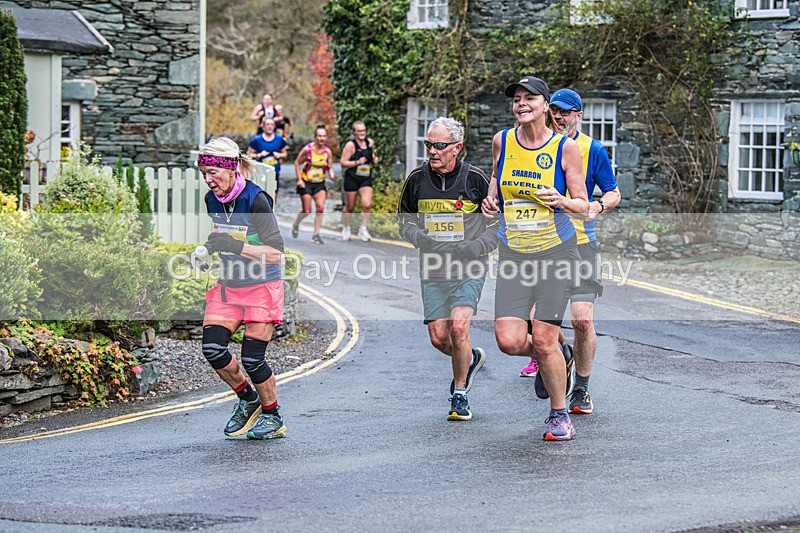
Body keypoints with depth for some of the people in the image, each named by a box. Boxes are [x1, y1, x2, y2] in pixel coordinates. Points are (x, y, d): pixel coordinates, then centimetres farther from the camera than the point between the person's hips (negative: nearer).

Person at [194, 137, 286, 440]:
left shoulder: (255, 200, -20)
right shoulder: (212, 200, 1)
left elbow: (276, 253, -22)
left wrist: (237, 247, -32)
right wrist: (208, 250, 1)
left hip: (262, 288, -6)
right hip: (228, 285, 6)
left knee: (251, 358, -6)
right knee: (212, 347, -9)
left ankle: (273, 418, 17)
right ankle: (248, 399, 17)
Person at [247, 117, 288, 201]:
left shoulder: (279, 139, 7)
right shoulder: (257, 139, -2)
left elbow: (284, 153, 16)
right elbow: (249, 154, 2)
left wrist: (279, 155, -5)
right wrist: (259, 155, -14)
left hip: (275, 171, 3)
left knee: (274, 197, 6)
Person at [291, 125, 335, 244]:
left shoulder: (328, 152, -3)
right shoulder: (307, 149, -13)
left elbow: (330, 167, 6)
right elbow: (297, 163, -4)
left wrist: (331, 174, -17)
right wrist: (299, 179, -10)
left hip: (320, 184, 3)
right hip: (306, 183, -3)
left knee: (320, 208, -11)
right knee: (306, 211, -2)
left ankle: (316, 234, -2)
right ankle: (295, 225, 30)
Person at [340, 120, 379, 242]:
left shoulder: (370, 142, 7)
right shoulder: (350, 145, -9)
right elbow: (343, 163, -11)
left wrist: (374, 159, 3)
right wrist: (357, 162, -21)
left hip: (366, 179, 3)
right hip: (351, 179, -3)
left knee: (367, 204, -14)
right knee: (350, 207, 8)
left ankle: (363, 229, -1)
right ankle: (346, 228, 28)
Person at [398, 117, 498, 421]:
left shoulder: (475, 178, -6)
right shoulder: (417, 179, 1)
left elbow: (498, 220, 3)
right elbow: (404, 220, 13)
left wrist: (475, 247, -12)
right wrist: (424, 240, -7)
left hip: (469, 270, -3)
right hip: (432, 270, 3)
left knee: (458, 328, -18)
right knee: (438, 338, -1)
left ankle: (460, 395, 1)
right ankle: (471, 359, 34)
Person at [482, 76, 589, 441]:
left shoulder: (565, 148, -6)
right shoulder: (502, 141, 2)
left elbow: (583, 205, -1)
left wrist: (562, 201, -22)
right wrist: (490, 199, 2)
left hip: (555, 251, -3)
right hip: (513, 255, 3)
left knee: (544, 341, -7)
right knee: (509, 341, -8)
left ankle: (559, 415, 15)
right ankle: (552, 357, 28)